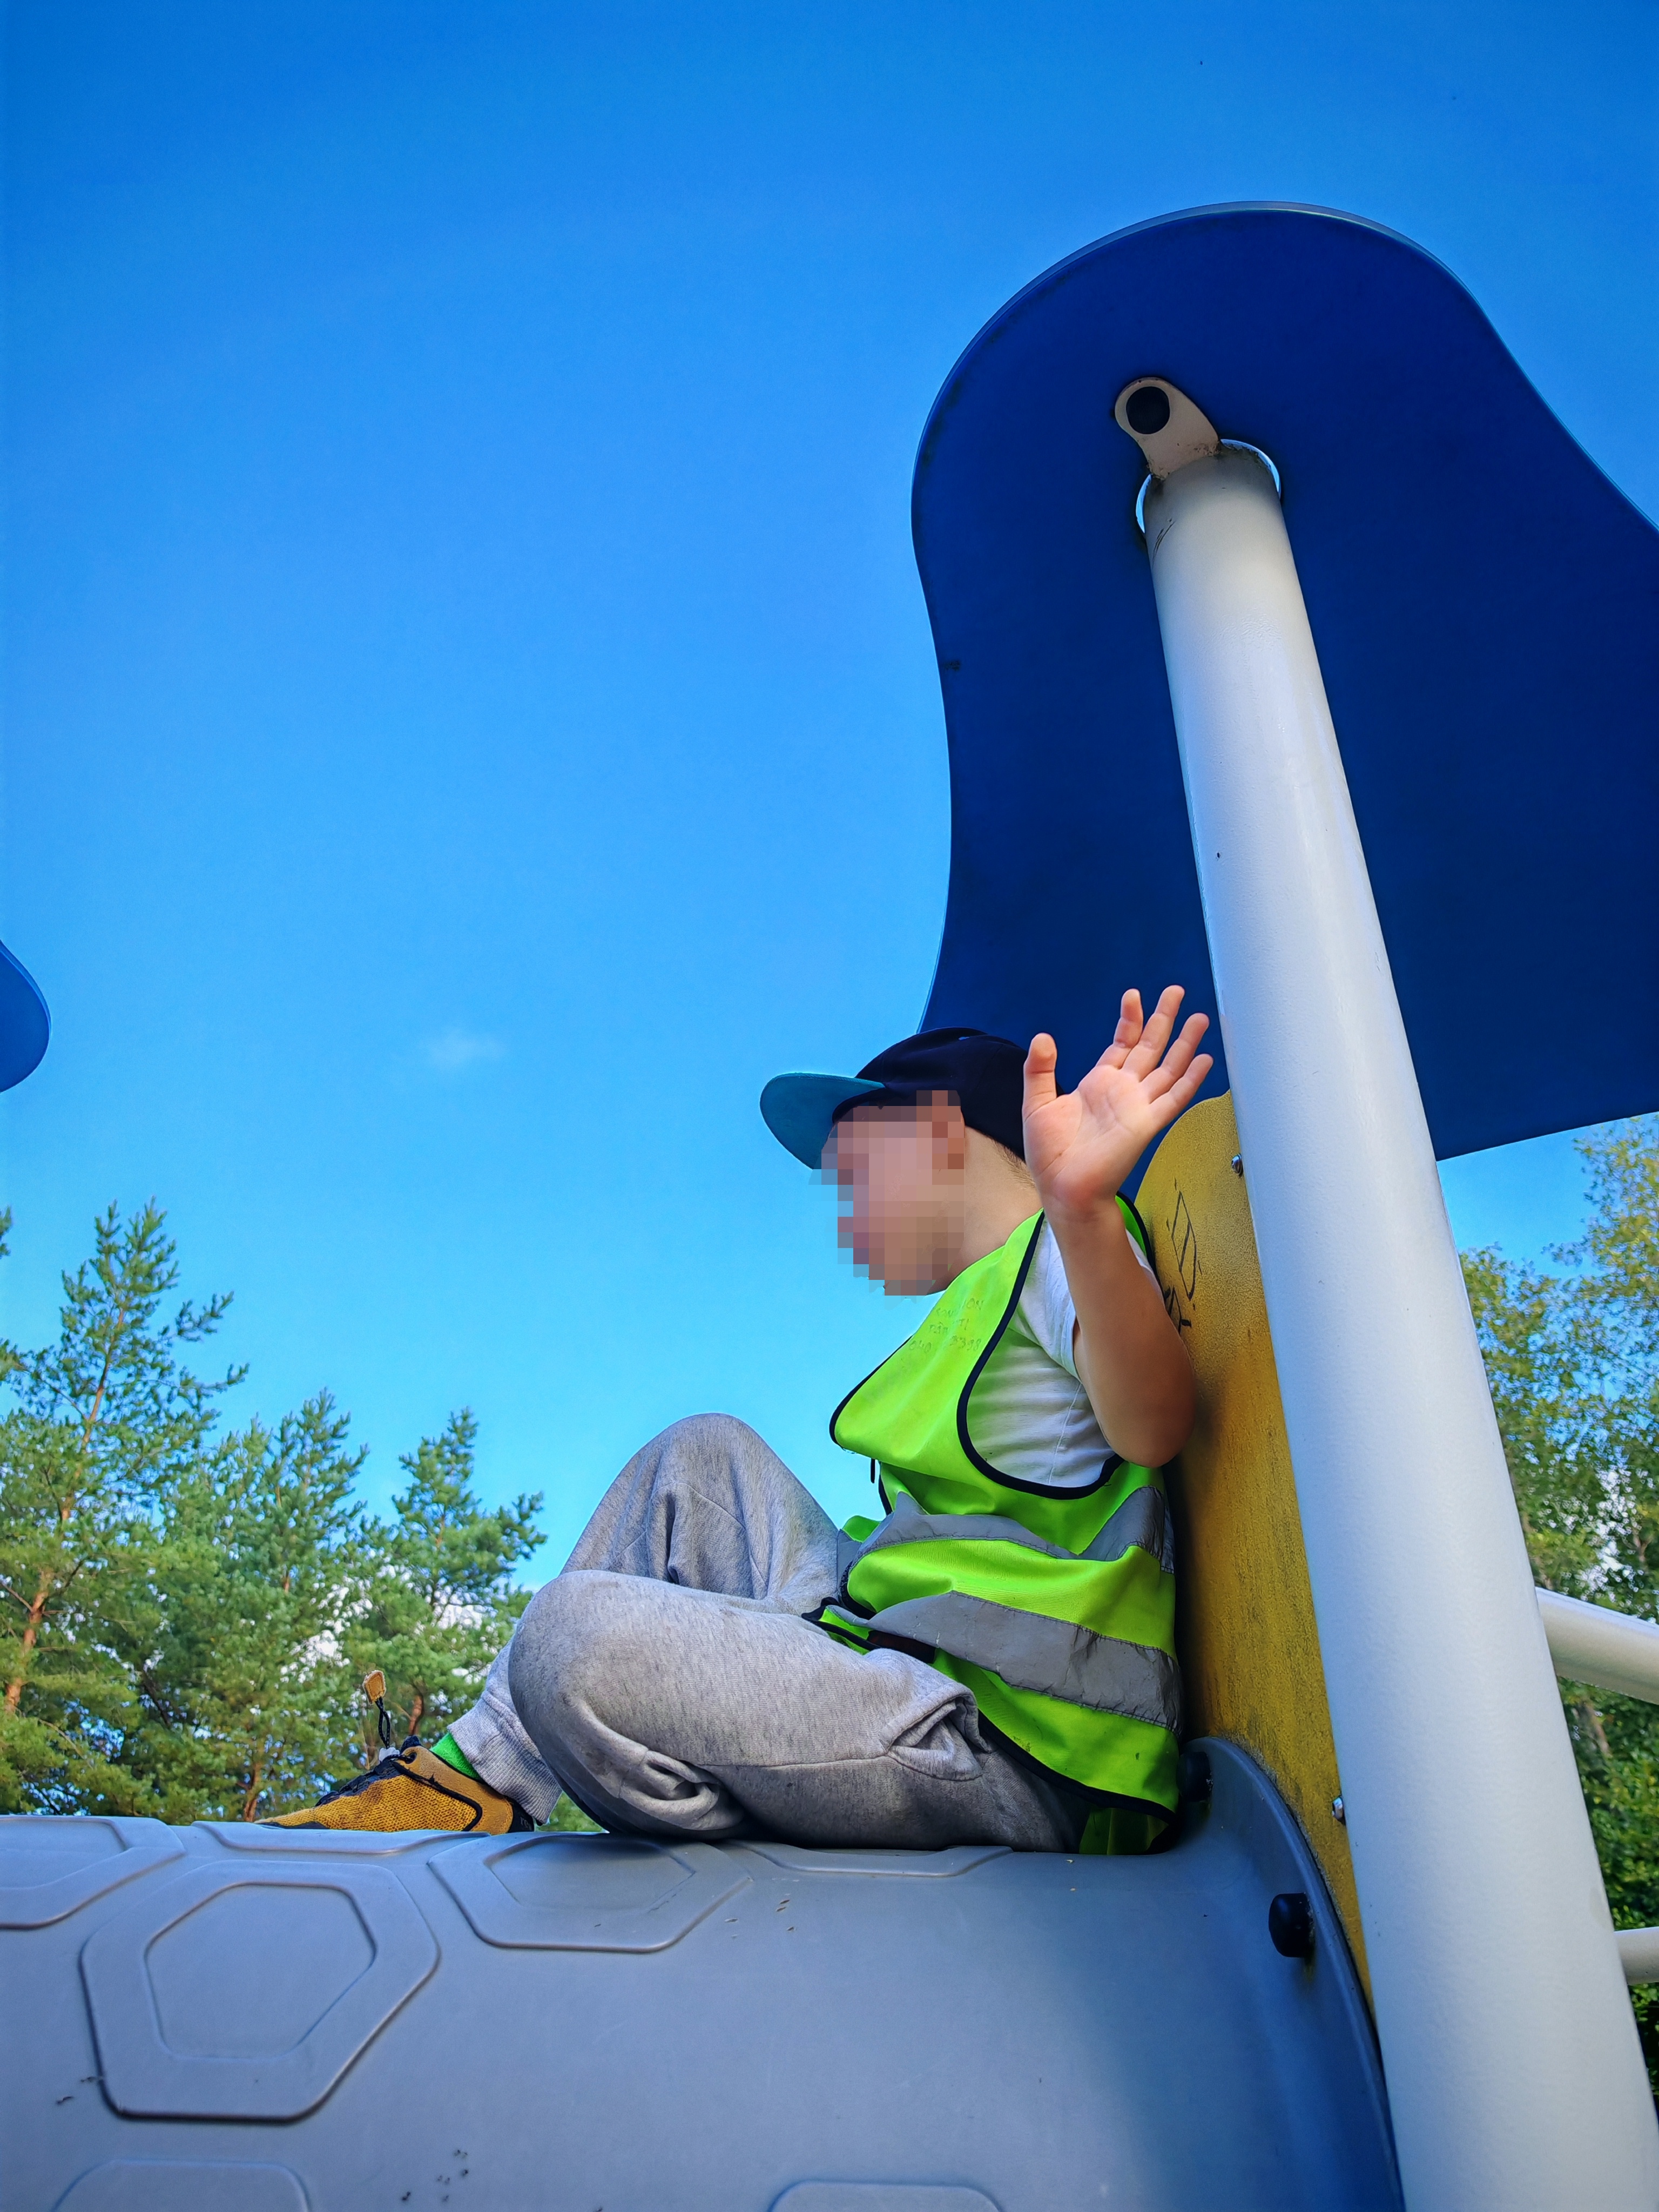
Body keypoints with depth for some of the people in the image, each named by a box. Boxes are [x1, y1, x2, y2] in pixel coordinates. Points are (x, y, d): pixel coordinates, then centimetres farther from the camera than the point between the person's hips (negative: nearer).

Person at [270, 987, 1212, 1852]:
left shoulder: (1059, 1254, -7)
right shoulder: (982, 1295, 23)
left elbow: (1151, 1425, -31)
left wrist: (1084, 1212, -47)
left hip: (1015, 1761, -10)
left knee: (579, 1637, -28)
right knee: (706, 1456, 18)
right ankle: (484, 1774, 17)